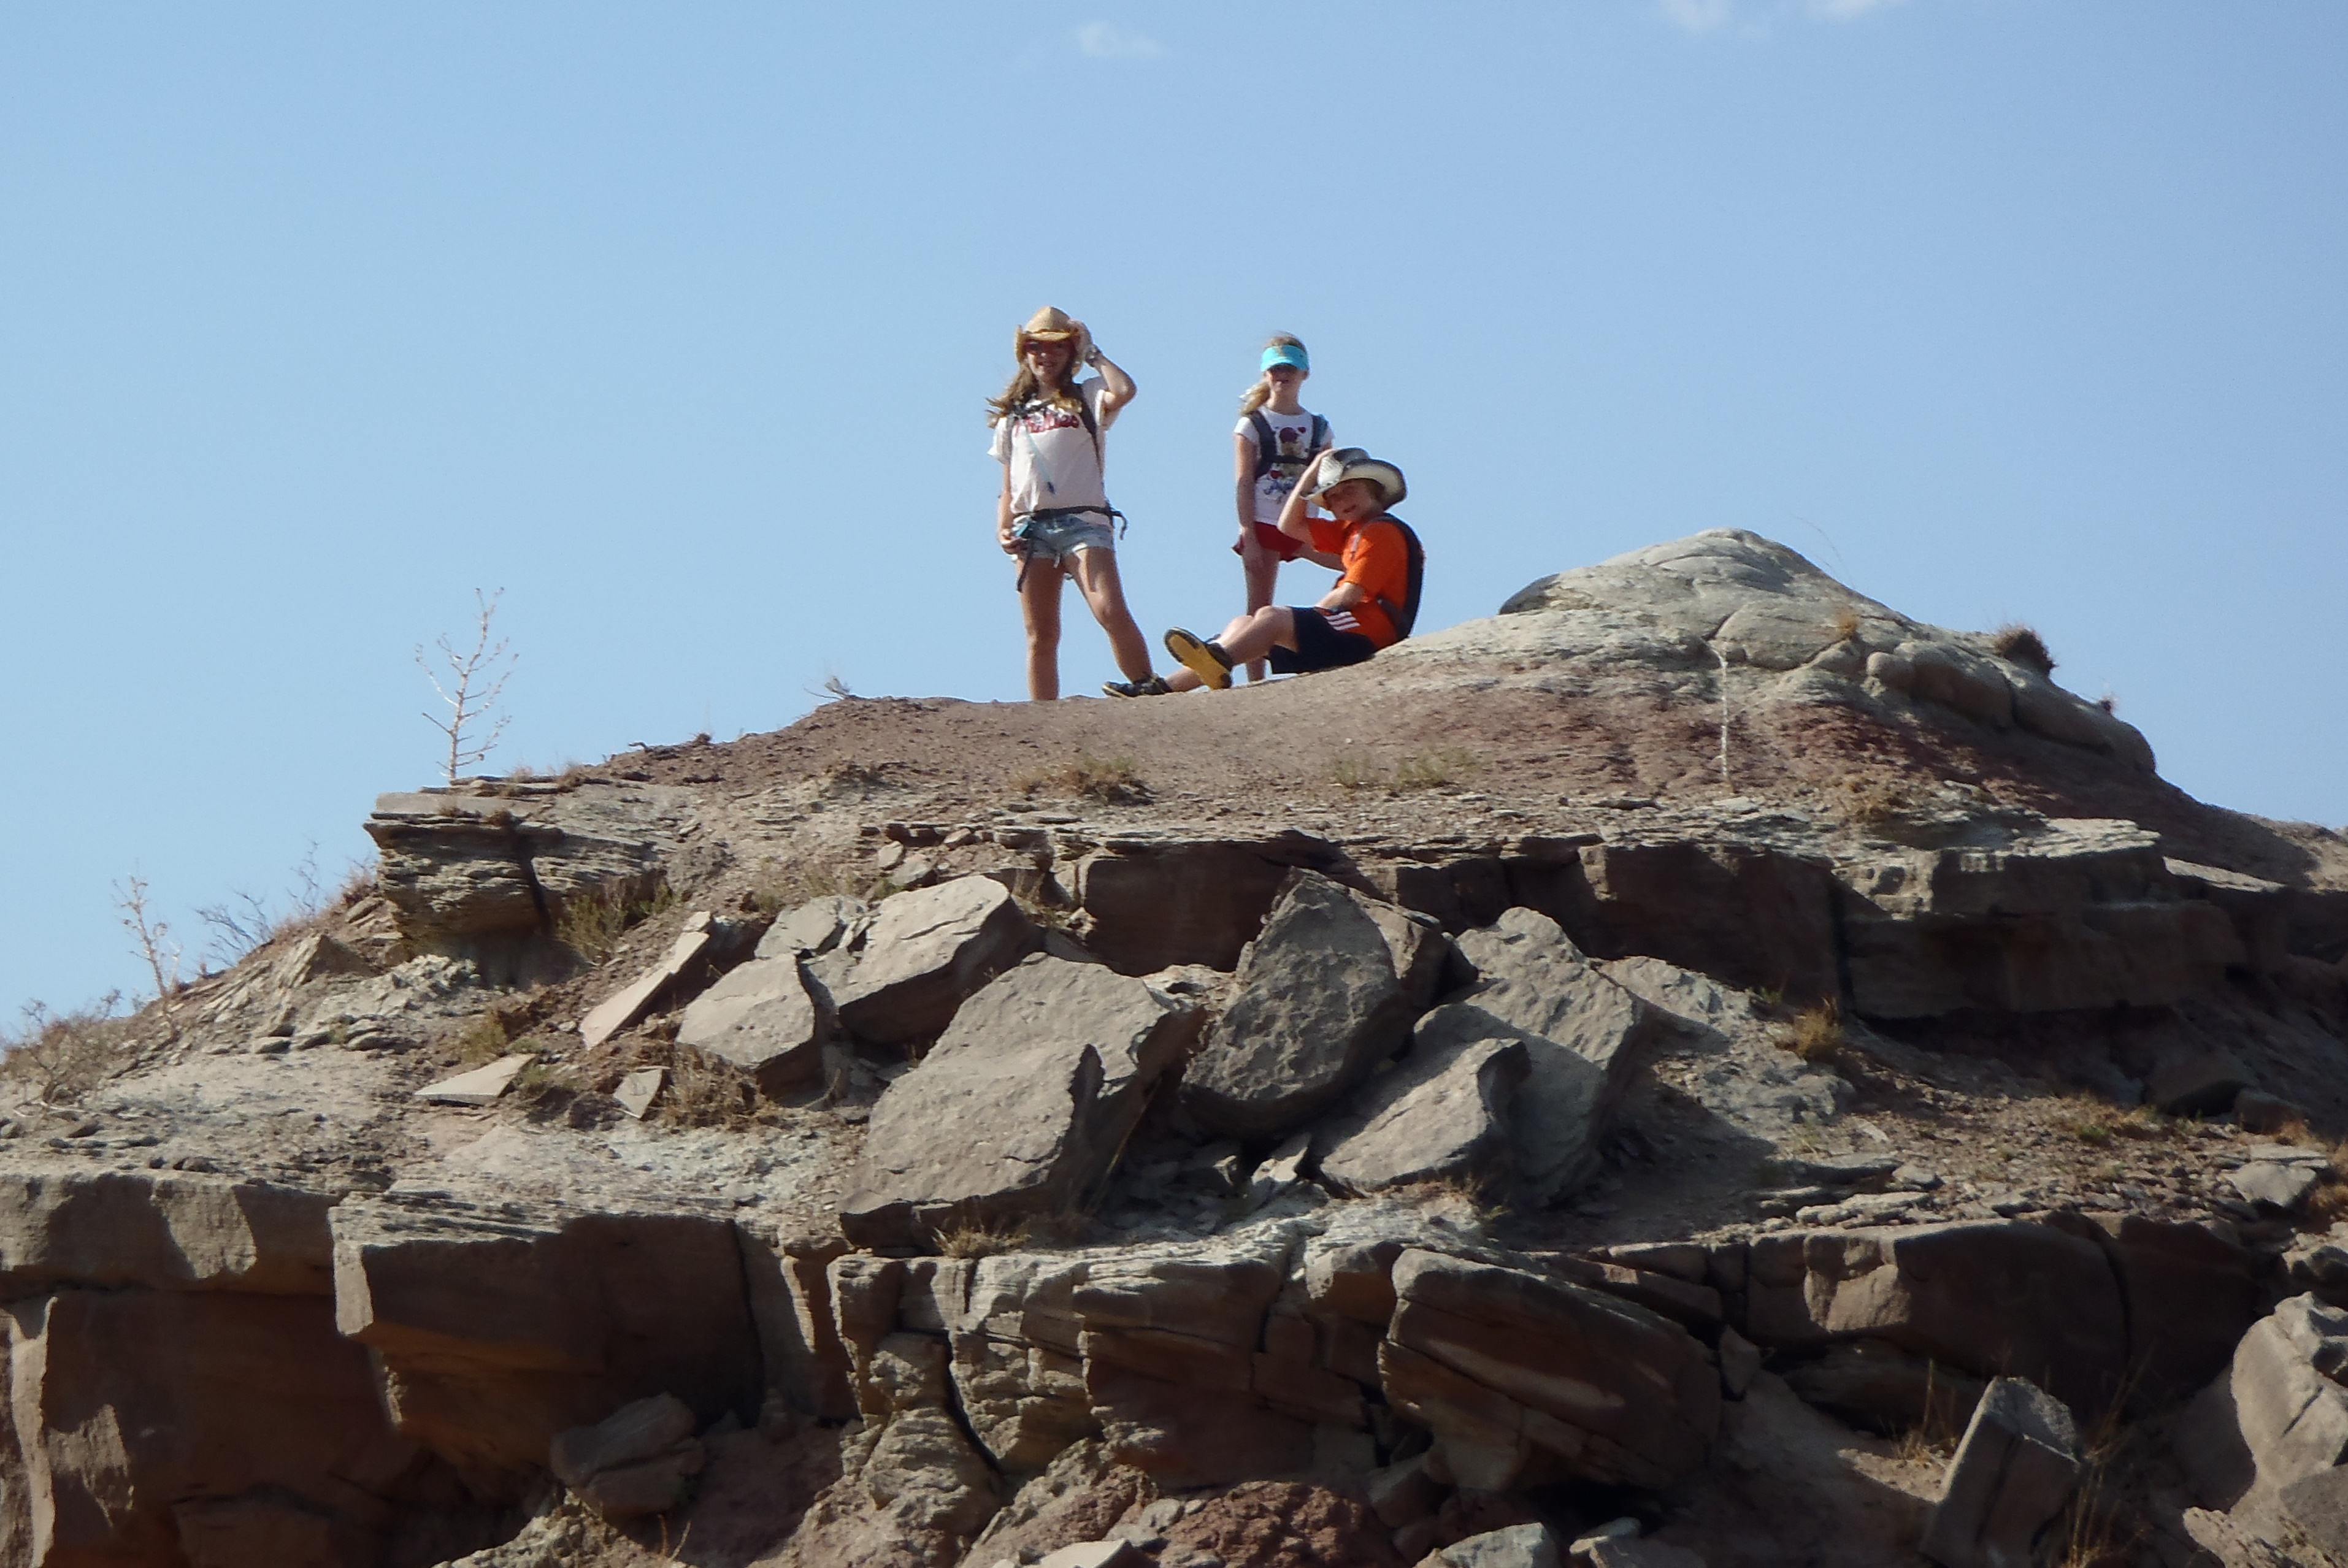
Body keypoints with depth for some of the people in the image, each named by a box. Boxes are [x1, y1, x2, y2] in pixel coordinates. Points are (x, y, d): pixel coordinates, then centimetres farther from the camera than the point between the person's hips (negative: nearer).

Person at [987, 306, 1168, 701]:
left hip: (1083, 520, -4)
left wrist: (1093, 355, 3)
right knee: (1040, 636, 0)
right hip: (1031, 528, 4)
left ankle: (1147, 686, -17)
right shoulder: (1013, 414, 22)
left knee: (1110, 611, -23)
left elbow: (1124, 392, -14)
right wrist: (1003, 529, 4)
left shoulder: (1086, 398, 10)